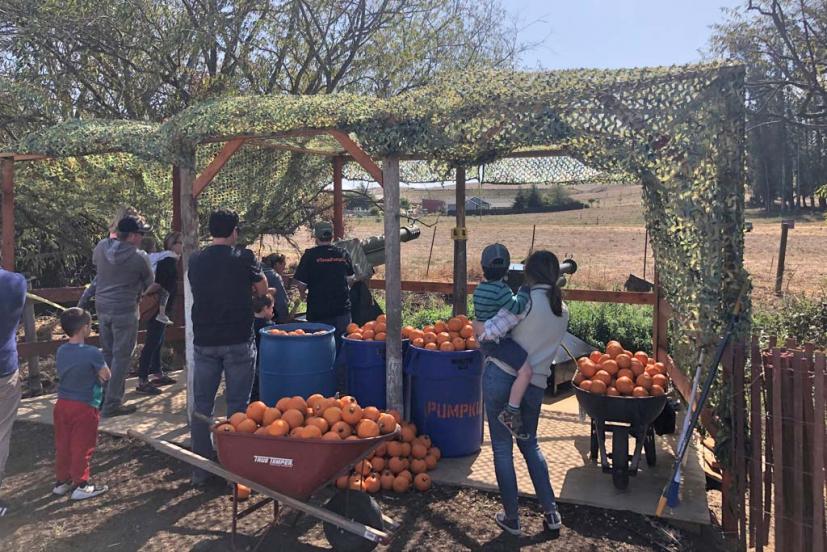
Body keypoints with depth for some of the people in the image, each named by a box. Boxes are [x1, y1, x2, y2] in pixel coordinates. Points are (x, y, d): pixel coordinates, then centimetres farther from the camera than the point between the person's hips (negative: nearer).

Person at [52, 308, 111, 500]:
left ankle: (61, 481, 29)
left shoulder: (61, 351, 2)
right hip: (84, 407, -6)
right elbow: (106, 375, -11)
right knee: (82, 447, 4)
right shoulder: (93, 353, -19)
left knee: (62, 445, 16)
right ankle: (81, 486, 12)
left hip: (62, 404, 7)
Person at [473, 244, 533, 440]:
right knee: (525, 370, -20)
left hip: (484, 340, 10)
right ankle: (510, 412, -18)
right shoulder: (500, 289, -18)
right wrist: (525, 290, -13)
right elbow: (516, 308, -26)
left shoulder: (479, 289, 10)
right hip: (497, 341, -10)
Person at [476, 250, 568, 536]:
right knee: (530, 444, 25)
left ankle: (512, 518, 18)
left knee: (502, 448, 8)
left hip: (501, 376, -5)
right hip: (535, 384, 6)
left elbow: (488, 330, -16)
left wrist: (477, 325, 5)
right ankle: (551, 512, 25)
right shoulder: (563, 311, 8)